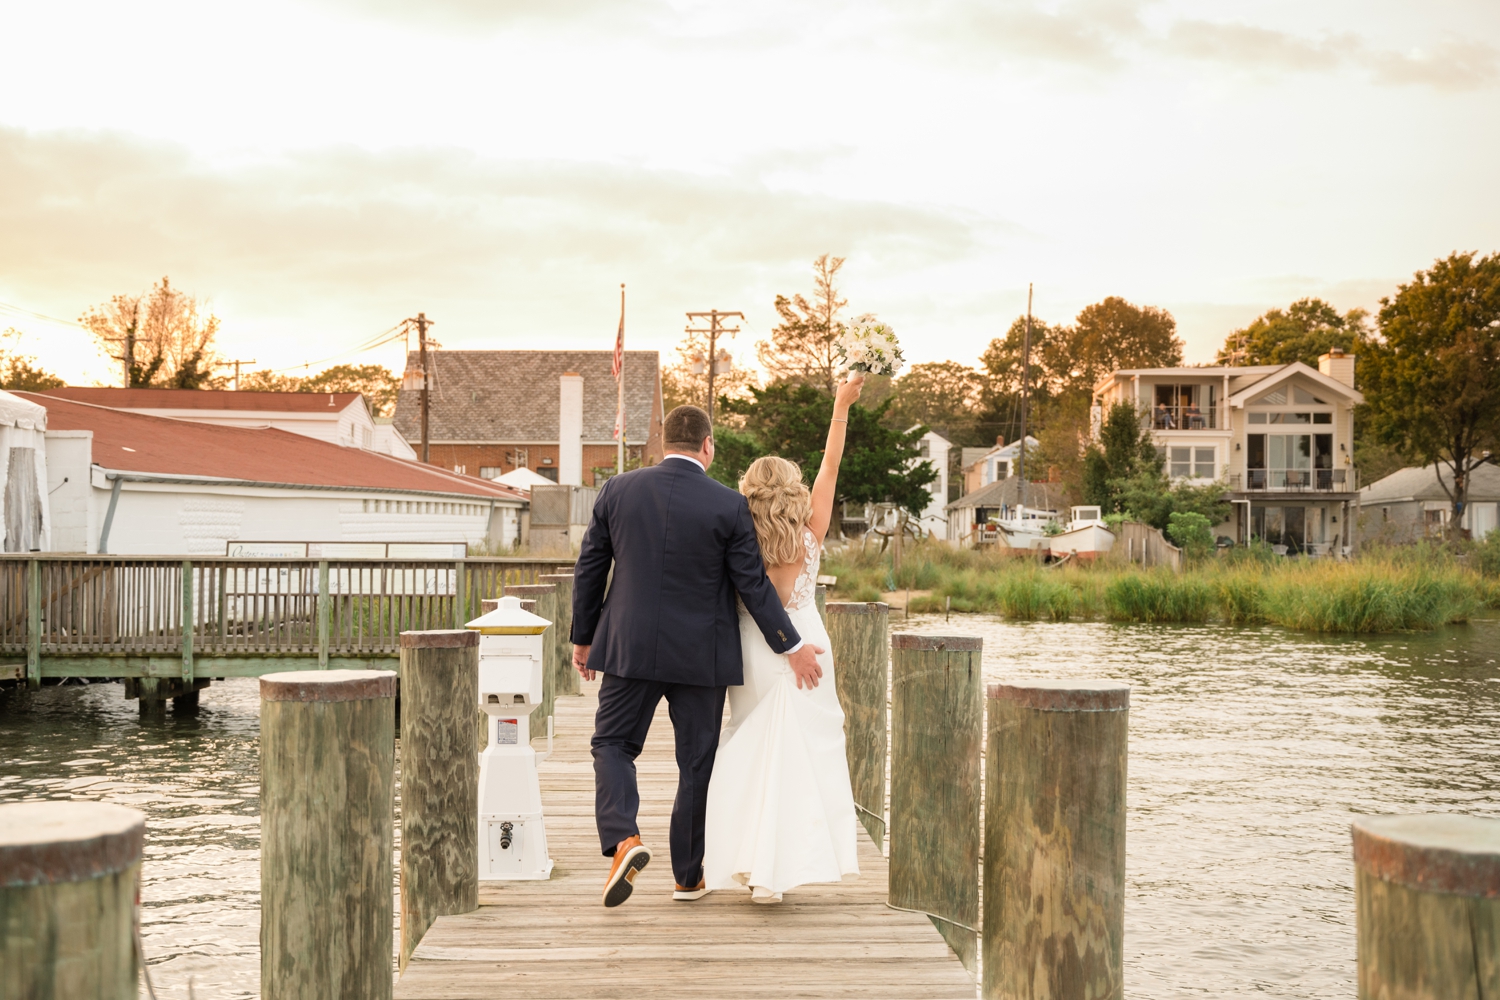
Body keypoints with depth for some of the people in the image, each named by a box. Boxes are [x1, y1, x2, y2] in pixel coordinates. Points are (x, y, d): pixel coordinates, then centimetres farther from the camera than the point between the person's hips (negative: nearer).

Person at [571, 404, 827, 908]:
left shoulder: (617, 490, -2)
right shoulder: (729, 506, -8)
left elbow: (589, 569, 3)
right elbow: (753, 585, -6)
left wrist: (584, 638, 15)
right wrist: (791, 645, 4)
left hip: (629, 648, 1)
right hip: (700, 654, -1)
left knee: (612, 744, 13)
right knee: (697, 762, 11)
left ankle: (622, 839, -12)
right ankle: (688, 875, 18)